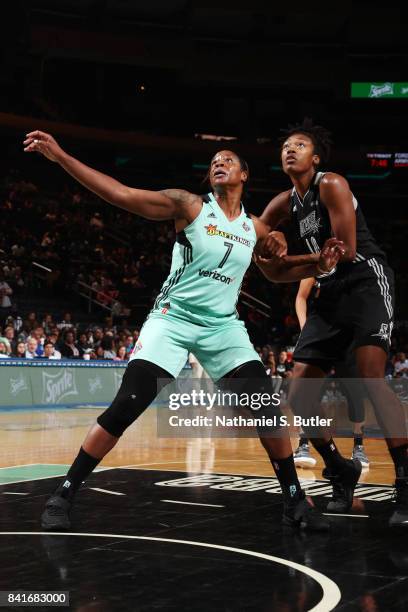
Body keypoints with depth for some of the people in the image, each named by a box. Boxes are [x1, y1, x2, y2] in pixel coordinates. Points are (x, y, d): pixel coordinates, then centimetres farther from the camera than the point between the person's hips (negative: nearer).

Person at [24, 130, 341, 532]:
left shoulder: (255, 228, 8)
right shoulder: (189, 205, -5)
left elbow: (282, 270, 24)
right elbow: (120, 194, -13)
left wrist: (318, 266, 2)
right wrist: (60, 156, -22)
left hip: (223, 325, 4)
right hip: (172, 318, -3)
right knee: (125, 407, -14)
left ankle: (294, 500, 8)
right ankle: (63, 495, -2)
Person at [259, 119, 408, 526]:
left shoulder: (331, 185, -9)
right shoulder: (285, 203, 11)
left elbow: (345, 250, -18)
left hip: (366, 283, -7)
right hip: (330, 294, 8)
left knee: (371, 379, -25)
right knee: (299, 395, 1)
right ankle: (341, 472, 20)